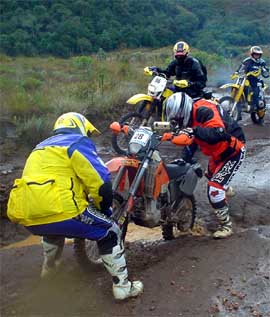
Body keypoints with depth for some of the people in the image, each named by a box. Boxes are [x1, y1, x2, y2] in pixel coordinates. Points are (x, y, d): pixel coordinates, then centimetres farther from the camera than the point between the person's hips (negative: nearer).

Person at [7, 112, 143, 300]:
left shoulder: (42, 147, 29)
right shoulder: (78, 142, 4)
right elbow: (101, 183, -6)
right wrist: (104, 209, 14)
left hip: (28, 216, 8)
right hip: (59, 210, -8)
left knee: (54, 229, 42)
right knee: (110, 232, 12)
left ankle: (49, 271, 55)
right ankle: (122, 286, 13)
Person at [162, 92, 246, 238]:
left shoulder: (204, 111, -32)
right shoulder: (191, 116, -2)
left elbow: (219, 134, -46)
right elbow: (192, 142, 8)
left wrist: (195, 131, -55)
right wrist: (184, 159, -3)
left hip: (233, 151, -10)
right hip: (217, 153, 10)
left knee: (214, 189, -16)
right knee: (212, 177, 34)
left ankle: (226, 225, 0)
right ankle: (226, 188, 67)